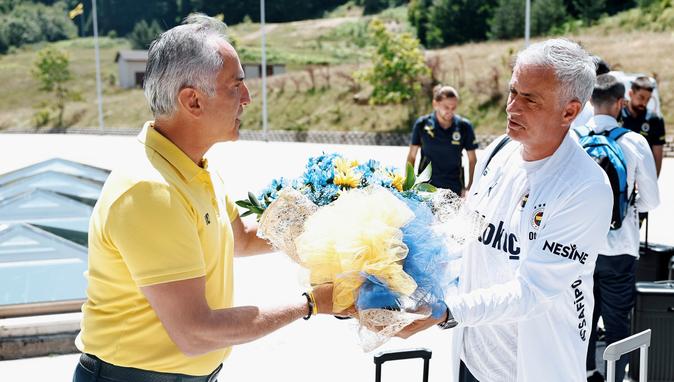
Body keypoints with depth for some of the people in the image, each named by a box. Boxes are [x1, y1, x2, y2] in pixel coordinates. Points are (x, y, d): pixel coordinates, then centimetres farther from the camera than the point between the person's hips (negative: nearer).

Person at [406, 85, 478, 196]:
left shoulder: (464, 127, -4)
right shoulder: (422, 124, -4)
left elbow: (472, 160, 6)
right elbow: (411, 157, 5)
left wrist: (470, 187, 2)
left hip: (453, 188, 0)